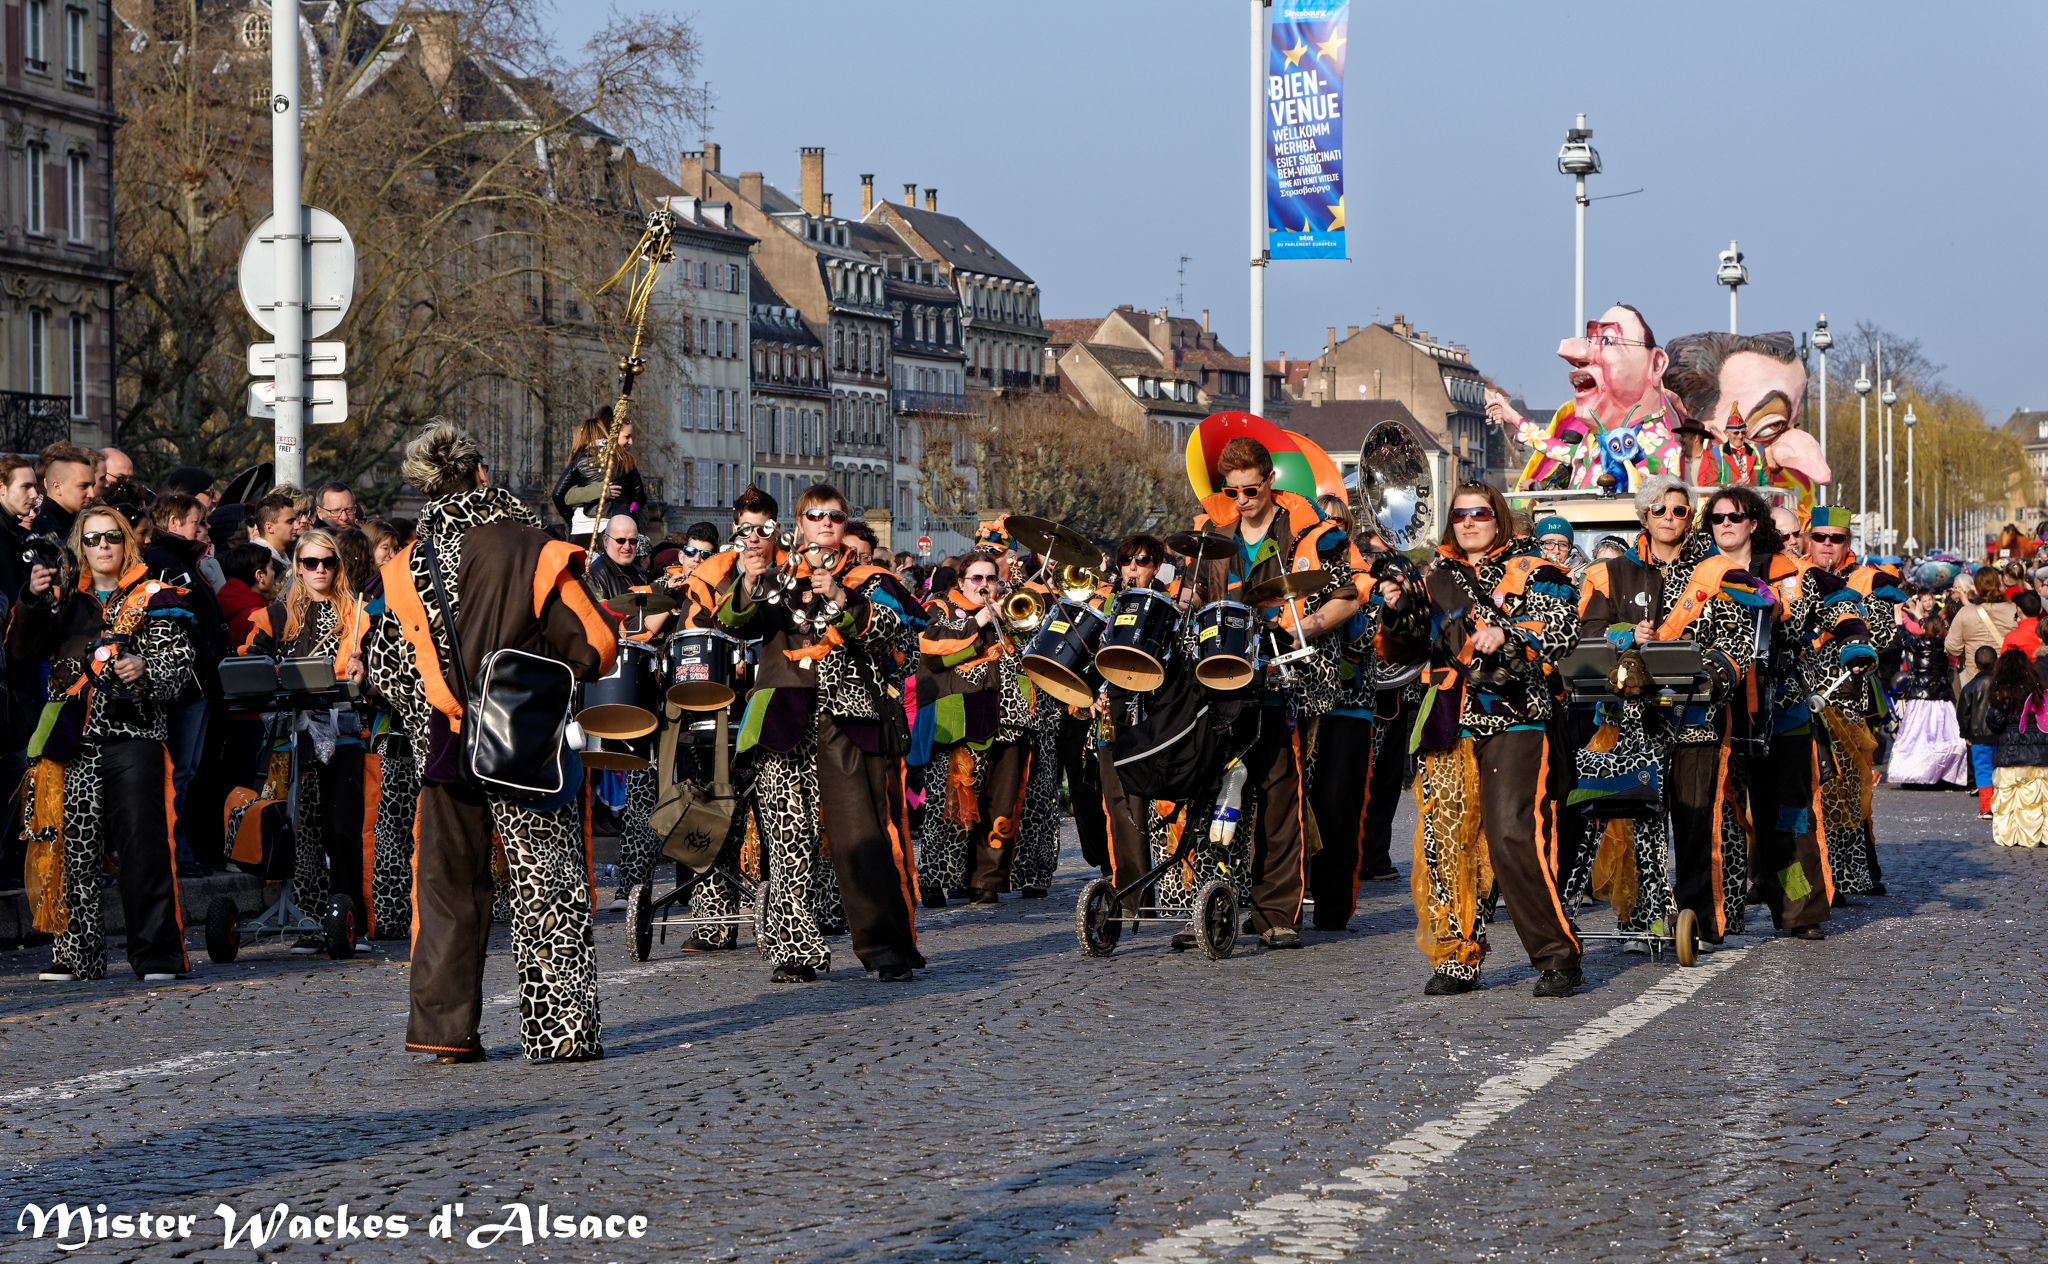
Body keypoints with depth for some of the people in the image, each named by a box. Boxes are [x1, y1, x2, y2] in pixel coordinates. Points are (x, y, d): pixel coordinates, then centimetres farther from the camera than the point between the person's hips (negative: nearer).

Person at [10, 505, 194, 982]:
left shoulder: (153, 599, 9)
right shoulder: (65, 601, 18)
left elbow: (179, 665, 2)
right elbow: (24, 649, 7)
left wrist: (146, 671, -20)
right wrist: (34, 601, -9)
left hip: (132, 735, -3)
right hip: (74, 742, 3)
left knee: (141, 845, -9)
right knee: (76, 849, 3)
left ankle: (157, 955, -6)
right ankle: (76, 955, 9)